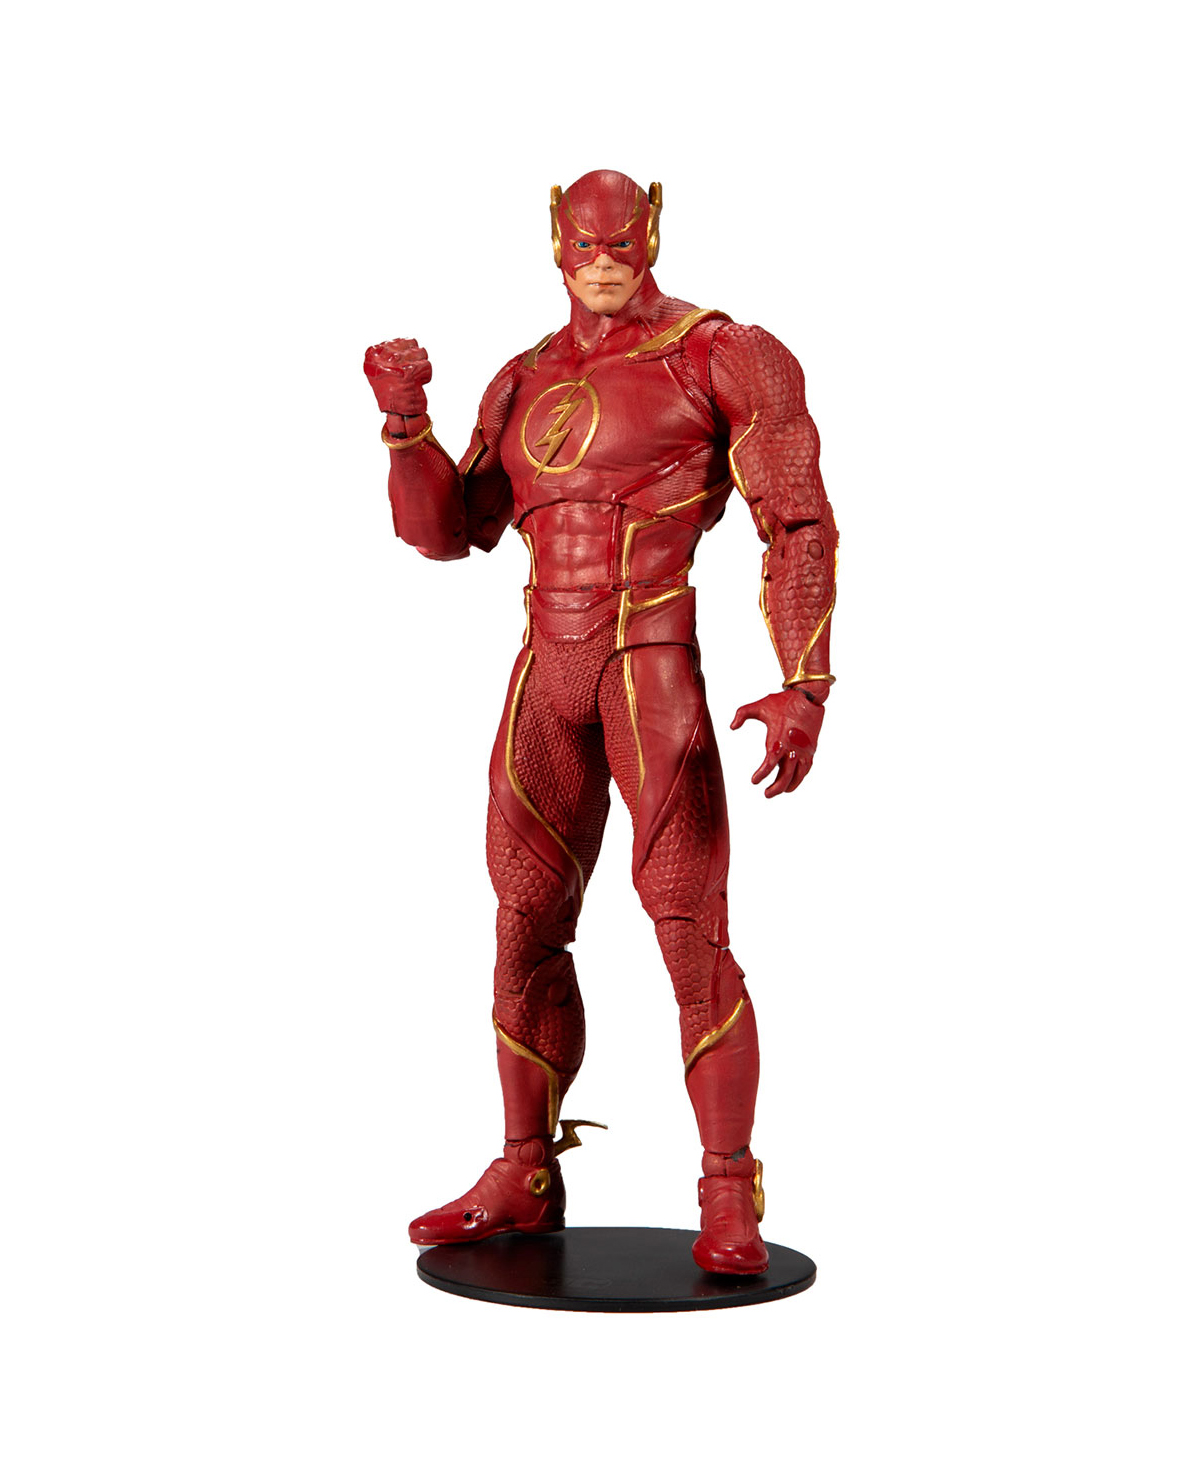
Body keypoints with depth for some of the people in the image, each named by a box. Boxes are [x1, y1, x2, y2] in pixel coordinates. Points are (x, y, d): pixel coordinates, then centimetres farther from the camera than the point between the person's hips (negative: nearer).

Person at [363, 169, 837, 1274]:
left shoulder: (723, 355, -1)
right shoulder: (527, 383, 16)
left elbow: (801, 527, -7)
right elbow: (448, 531, 13)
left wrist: (804, 688, -17)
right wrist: (405, 414, -4)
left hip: (659, 673, -6)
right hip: (547, 676, 6)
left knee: (691, 935, -11)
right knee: (525, 934, 8)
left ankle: (730, 1202, 0)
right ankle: (525, 1182, 21)